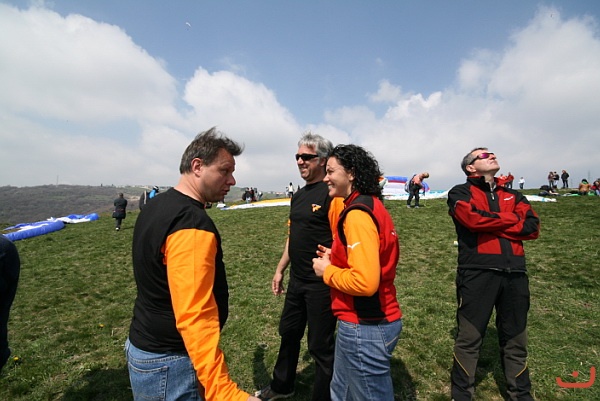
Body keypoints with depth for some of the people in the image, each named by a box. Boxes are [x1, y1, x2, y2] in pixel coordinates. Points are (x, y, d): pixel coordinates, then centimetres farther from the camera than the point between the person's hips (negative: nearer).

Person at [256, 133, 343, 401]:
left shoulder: (331, 194, -16)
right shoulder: (298, 196, 10)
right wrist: (280, 269, 17)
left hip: (321, 284, -9)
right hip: (296, 281, 9)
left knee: (320, 345, 8)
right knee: (289, 333, 24)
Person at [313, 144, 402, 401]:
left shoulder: (358, 213, -22)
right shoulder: (372, 206, 9)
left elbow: (365, 281, -30)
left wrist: (327, 270, -14)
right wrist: (337, 258, 7)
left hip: (365, 329, -10)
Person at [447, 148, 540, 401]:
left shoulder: (513, 196, 20)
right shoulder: (460, 193, 4)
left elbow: (533, 227, 4)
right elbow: (473, 219, -17)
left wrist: (490, 223, -7)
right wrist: (512, 218, -2)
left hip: (515, 274, 5)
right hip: (477, 273, -5)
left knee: (516, 341, 17)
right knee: (469, 338, 4)